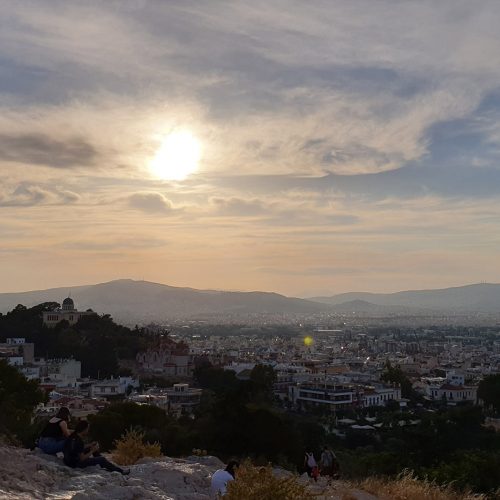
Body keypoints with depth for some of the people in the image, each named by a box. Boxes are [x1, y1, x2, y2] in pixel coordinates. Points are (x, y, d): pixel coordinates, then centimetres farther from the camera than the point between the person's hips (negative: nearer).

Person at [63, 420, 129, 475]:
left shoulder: (73, 436, -1)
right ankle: (121, 471, 4)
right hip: (76, 464, -10)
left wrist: (90, 446, 5)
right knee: (101, 459, -6)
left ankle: (108, 467, 21)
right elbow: (82, 458, -25)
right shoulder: (78, 441, -29)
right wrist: (92, 451, -13)